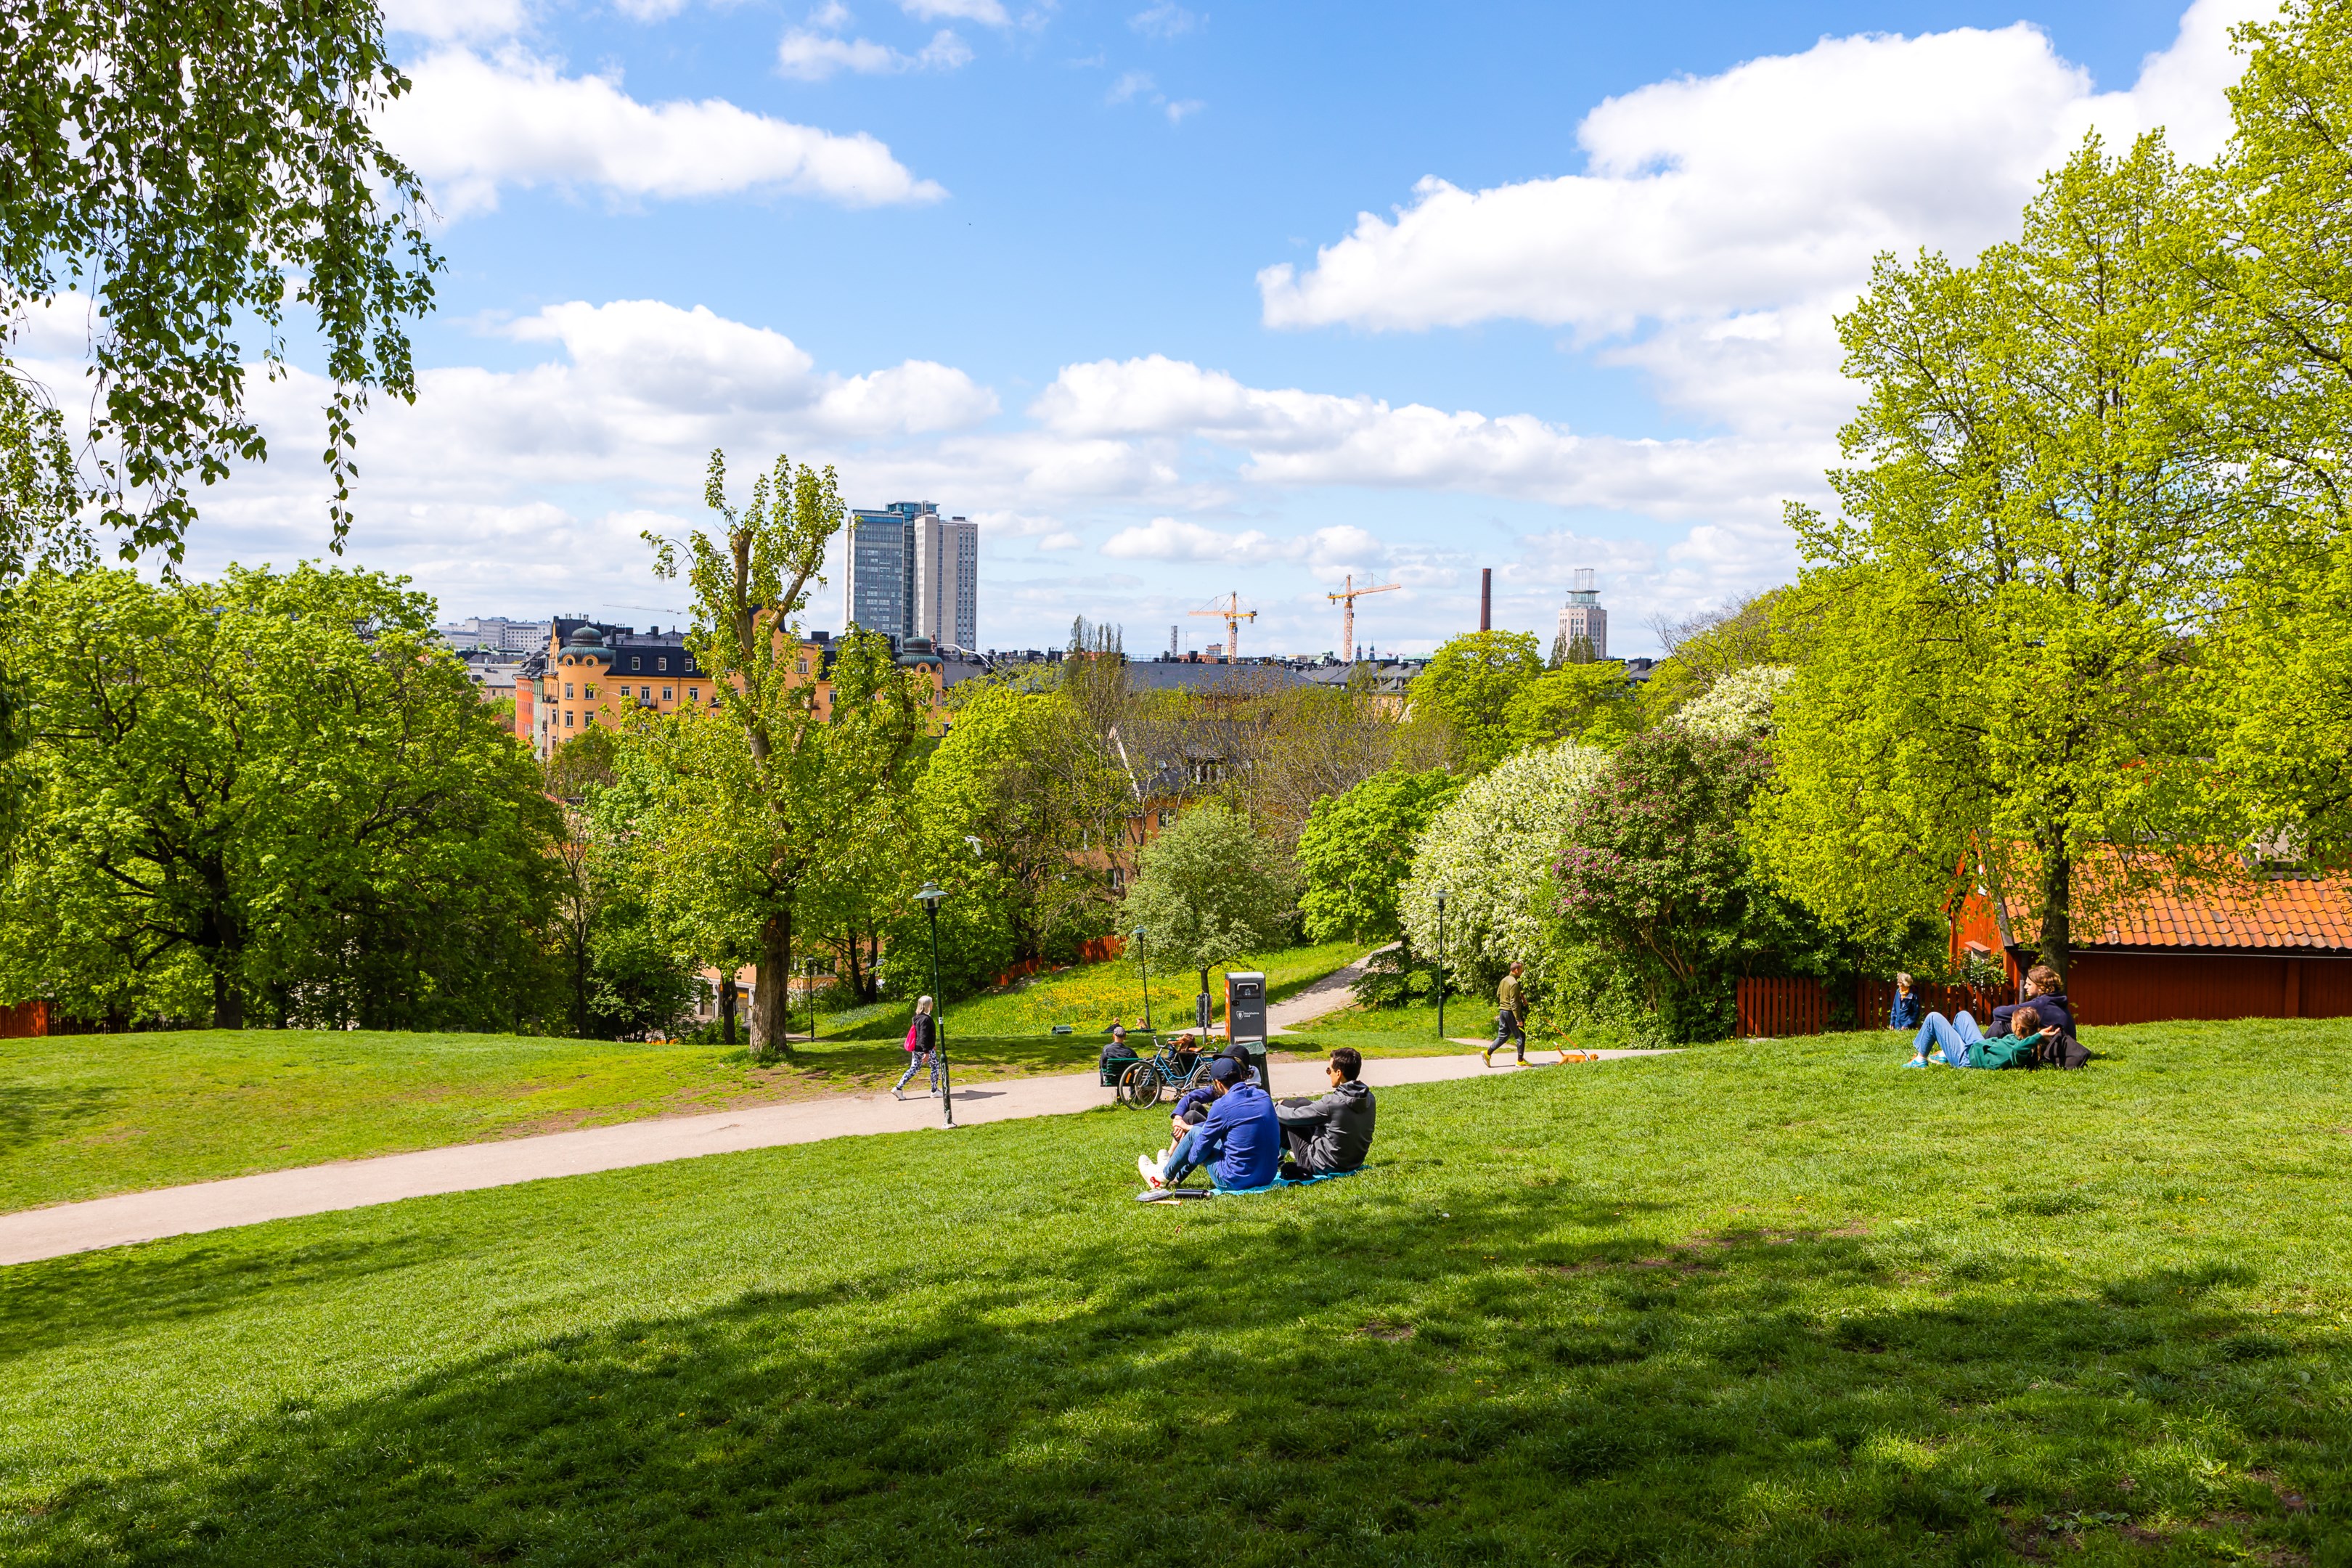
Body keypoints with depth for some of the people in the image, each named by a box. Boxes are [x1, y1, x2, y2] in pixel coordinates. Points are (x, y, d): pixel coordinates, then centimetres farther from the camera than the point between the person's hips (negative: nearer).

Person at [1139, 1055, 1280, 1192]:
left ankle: (1165, 1176, 30)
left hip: (1235, 1182, -7)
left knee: (1195, 1133, 11)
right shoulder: (1263, 1096, 3)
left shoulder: (1222, 1106, -15)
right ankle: (1176, 1177, 39)